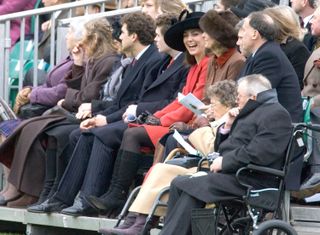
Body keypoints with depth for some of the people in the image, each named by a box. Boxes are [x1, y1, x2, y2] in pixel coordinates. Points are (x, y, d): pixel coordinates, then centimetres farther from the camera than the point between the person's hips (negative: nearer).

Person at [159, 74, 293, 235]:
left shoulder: (276, 114, -9)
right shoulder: (250, 113, 23)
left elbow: (259, 153, -22)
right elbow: (221, 146, 29)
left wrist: (224, 161, -15)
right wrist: (228, 126, 11)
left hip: (251, 179, -10)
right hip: (230, 172, 10)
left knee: (191, 188, -23)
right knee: (178, 183, -3)